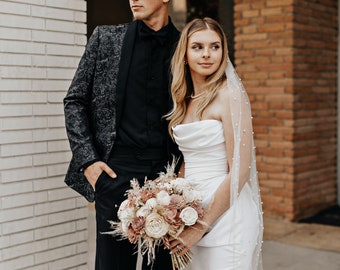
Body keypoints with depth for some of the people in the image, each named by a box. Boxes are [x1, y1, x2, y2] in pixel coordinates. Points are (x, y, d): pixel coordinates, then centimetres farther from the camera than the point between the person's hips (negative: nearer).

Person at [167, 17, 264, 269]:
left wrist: (201, 227, -14)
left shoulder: (230, 95, -13)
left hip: (225, 214, -7)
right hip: (193, 209, 7)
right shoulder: (185, 100, 9)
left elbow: (239, 171, -16)